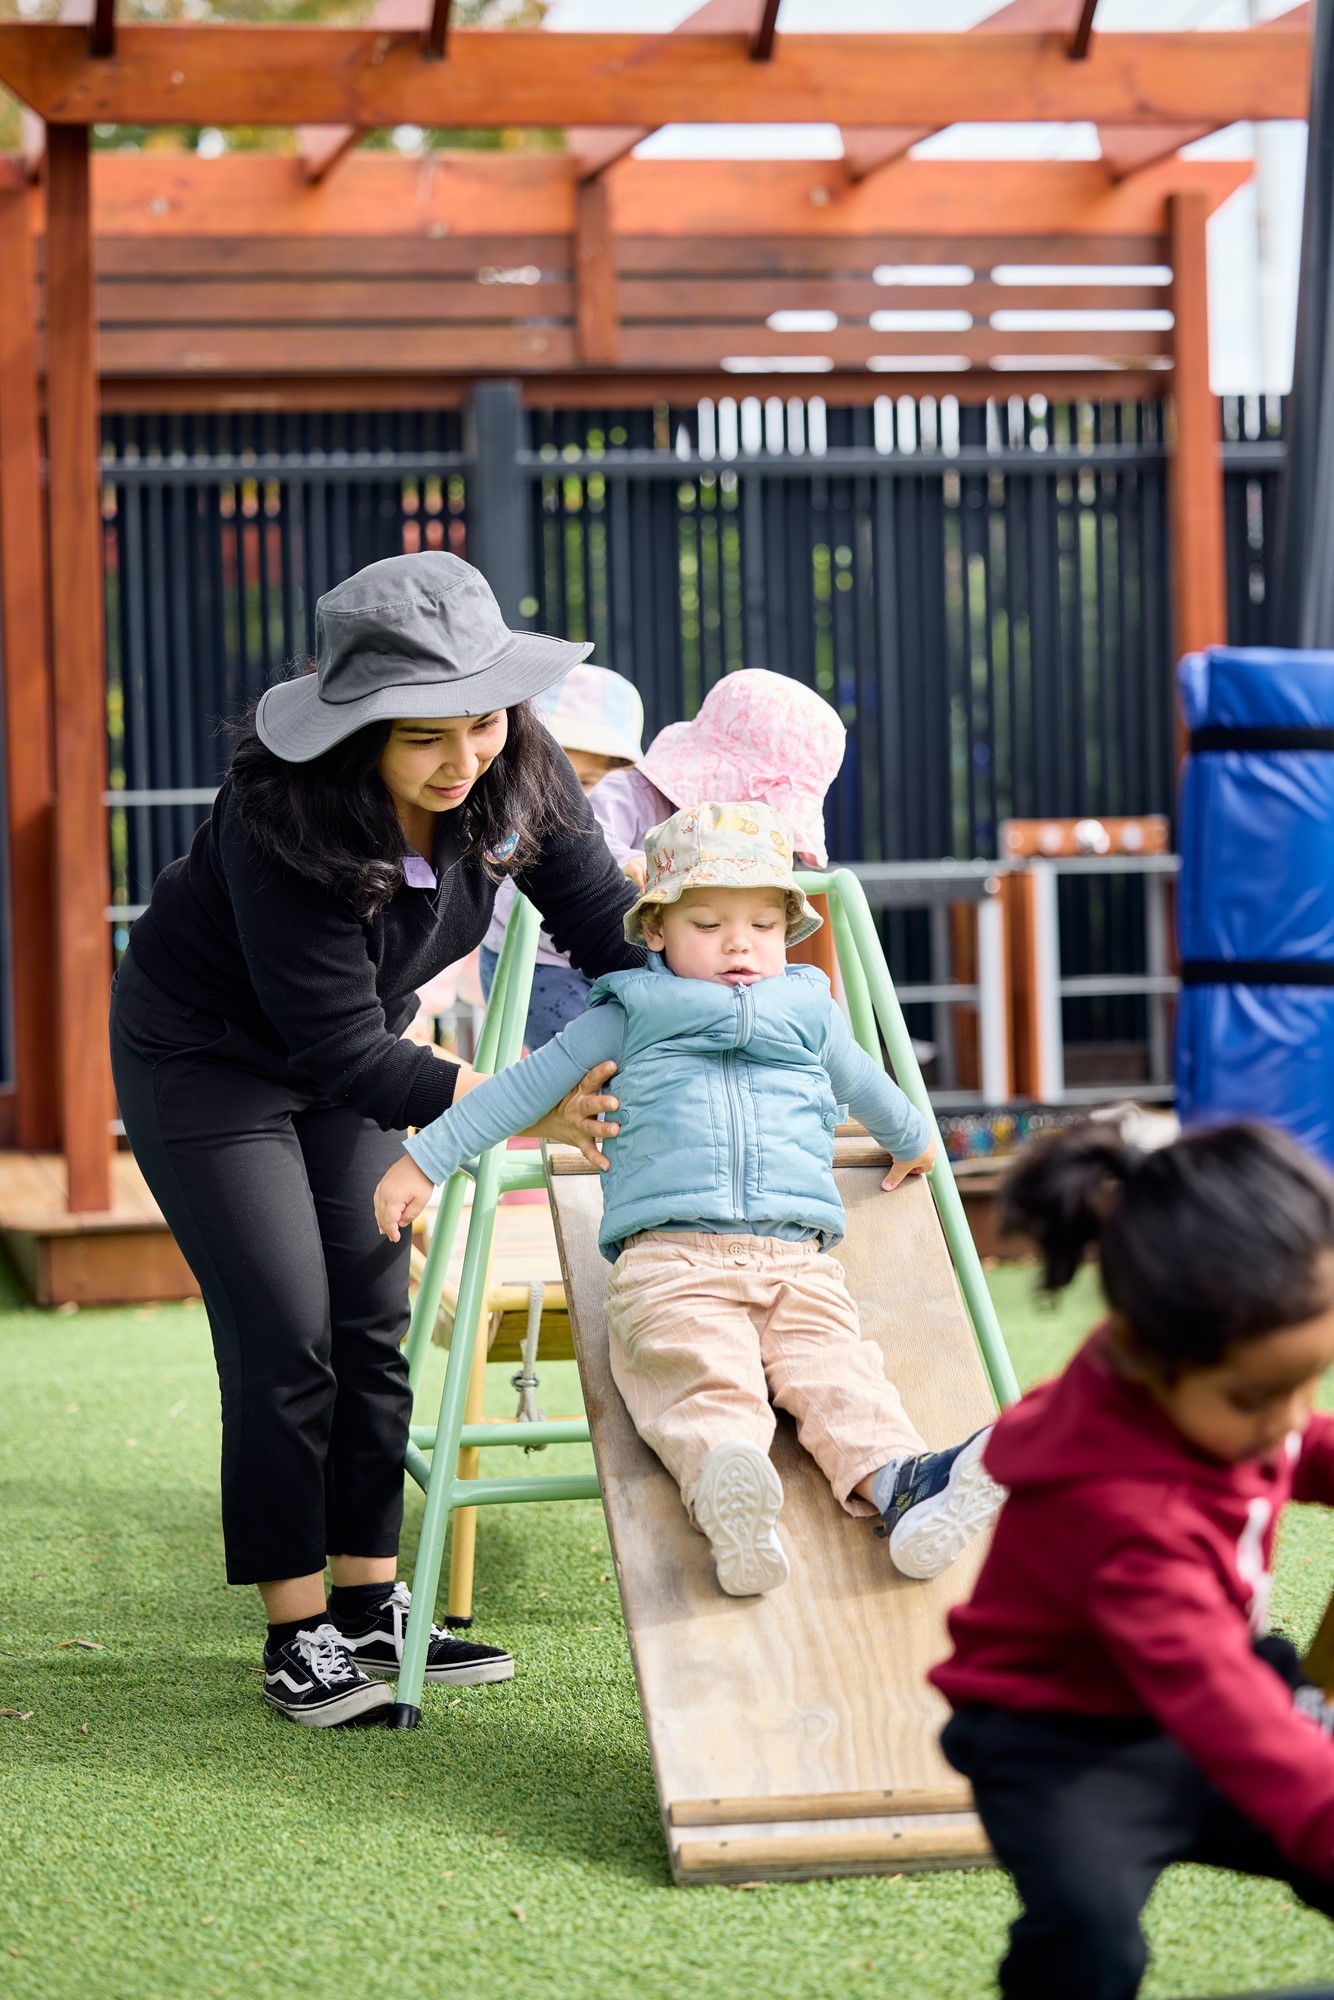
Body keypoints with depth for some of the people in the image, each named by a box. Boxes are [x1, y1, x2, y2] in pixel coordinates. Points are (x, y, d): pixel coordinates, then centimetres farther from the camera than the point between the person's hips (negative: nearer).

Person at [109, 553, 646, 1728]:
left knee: (372, 1323, 4)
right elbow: (340, 1052, -34)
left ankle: (370, 1605, 14)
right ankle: (297, 1633, 1)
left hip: (349, 1044, 6)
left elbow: (608, 927, -11)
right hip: (206, 1052, -6)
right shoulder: (283, 822, -37)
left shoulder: (518, 773, -20)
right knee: (284, 1337, -8)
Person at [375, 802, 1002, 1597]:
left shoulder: (810, 1015, 27)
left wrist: (914, 1143, 60)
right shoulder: (628, 1018, 19)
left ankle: (900, 1486, -50)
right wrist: (424, 1159, 21)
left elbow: (866, 1086, 46)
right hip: (669, 1257, -3)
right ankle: (728, 1503, -59)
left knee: (834, 1370, -25)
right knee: (707, 1378, -30)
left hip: (797, 1257, 3)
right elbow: (526, 1086, 21)